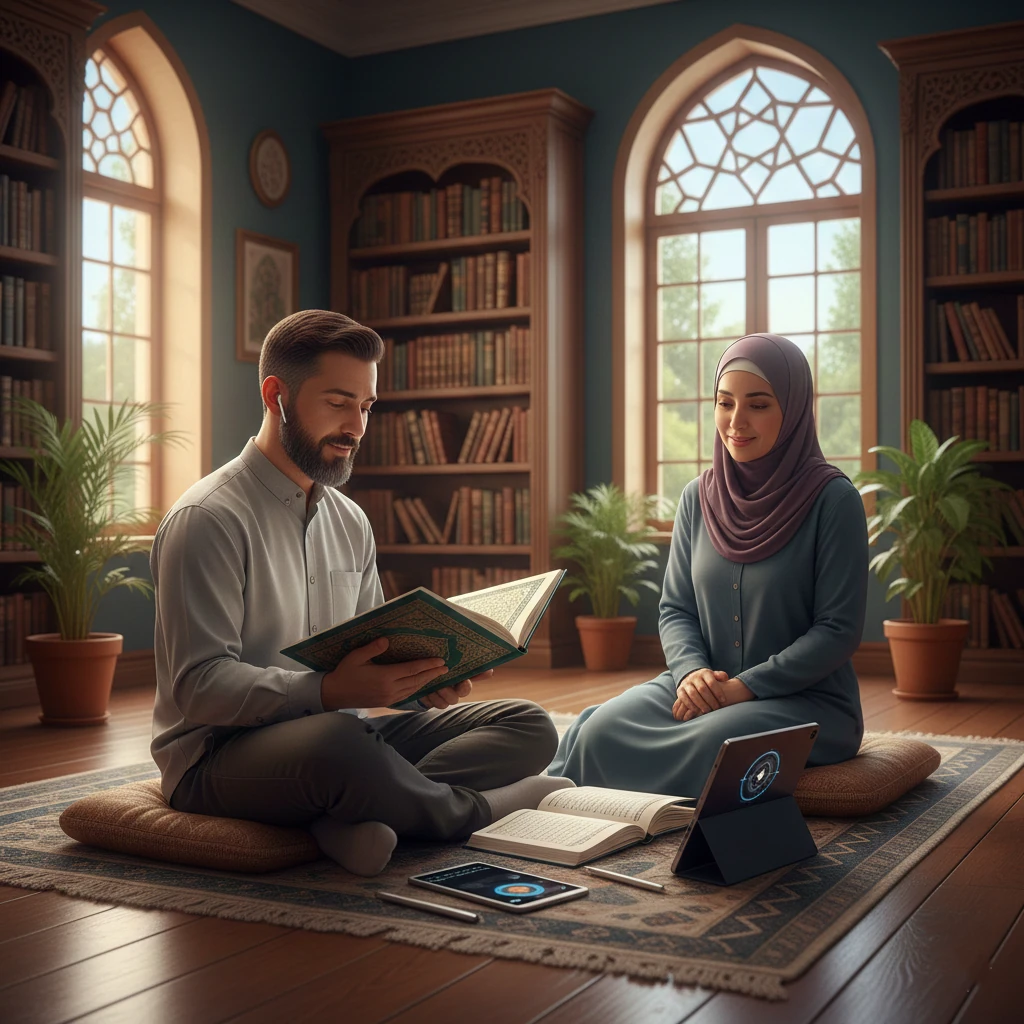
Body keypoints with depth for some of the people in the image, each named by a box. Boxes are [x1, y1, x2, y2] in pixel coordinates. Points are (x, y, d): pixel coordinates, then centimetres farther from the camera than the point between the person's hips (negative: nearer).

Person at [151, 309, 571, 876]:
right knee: (338, 746, -42)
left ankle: (357, 814, -26)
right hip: (220, 755, -8)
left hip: (337, 733, 8)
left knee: (528, 726, -4)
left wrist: (423, 680, -6)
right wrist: (327, 692, -33)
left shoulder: (350, 521, 14)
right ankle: (471, 808, -11)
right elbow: (199, 686, -19)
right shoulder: (208, 520, -12)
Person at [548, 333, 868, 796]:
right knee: (603, 728, -26)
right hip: (704, 689, 4)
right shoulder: (698, 497, 8)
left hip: (807, 699, -3)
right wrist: (691, 671, -12)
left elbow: (839, 629, -9)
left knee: (710, 741, -35)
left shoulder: (832, 500, -6)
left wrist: (746, 686, -18)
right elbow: (675, 609, 10)